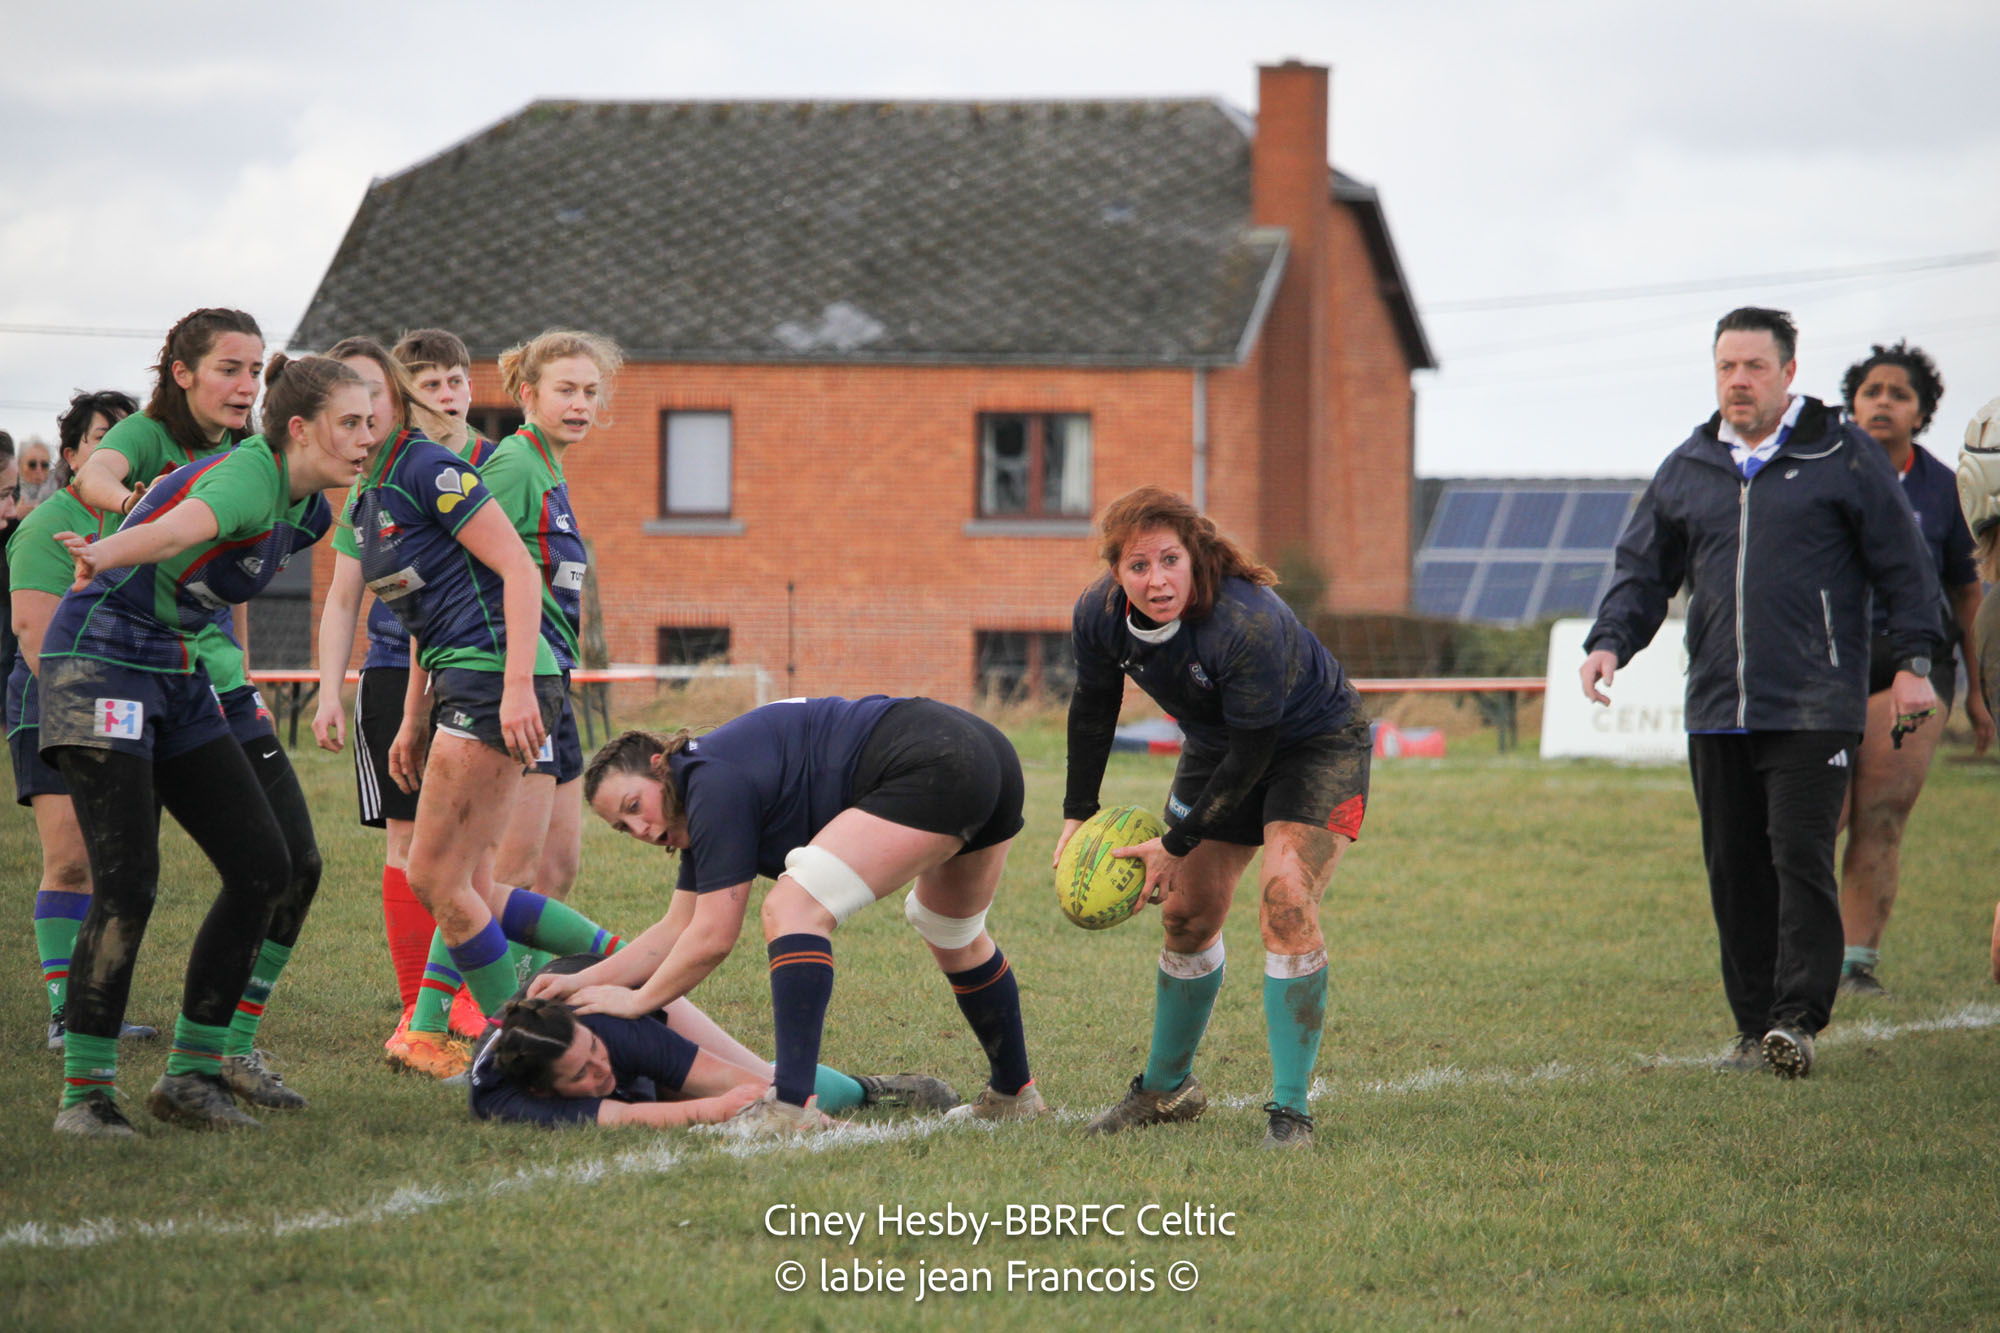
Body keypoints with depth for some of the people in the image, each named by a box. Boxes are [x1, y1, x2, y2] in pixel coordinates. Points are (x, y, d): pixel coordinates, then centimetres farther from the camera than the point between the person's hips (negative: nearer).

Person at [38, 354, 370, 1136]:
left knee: (263, 868, 1)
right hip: (100, 668, -9)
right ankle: (83, 1092, -7)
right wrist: (104, 555, -62)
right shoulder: (249, 478, -21)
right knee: (126, 885, -16)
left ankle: (191, 1074, 7)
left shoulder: (291, 497, 8)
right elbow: (182, 527, -44)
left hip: (176, 676, 9)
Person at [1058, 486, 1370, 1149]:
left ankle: (1290, 1111, -19)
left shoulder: (1249, 622, -39)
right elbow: (1093, 706, 1)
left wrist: (1177, 844, -24)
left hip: (1316, 742, -6)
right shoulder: (1099, 615, -21)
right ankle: (1167, 1088, 33)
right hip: (1217, 744, 6)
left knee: (1286, 902, -24)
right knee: (1186, 914, 10)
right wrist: (1077, 814, 1)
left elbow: (1253, 751, -30)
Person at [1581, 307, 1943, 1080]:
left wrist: (1912, 663, -3)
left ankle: (1797, 1021, -12)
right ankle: (1754, 1029, 12)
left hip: (1813, 710, -5)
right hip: (1716, 711, 5)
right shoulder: (1687, 470, 14)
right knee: (1735, 872, 5)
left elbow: (1903, 565, 3)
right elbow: (1643, 570, 19)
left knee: (1801, 859, -12)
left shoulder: (1844, 457, 2)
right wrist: (1609, 641, 2)